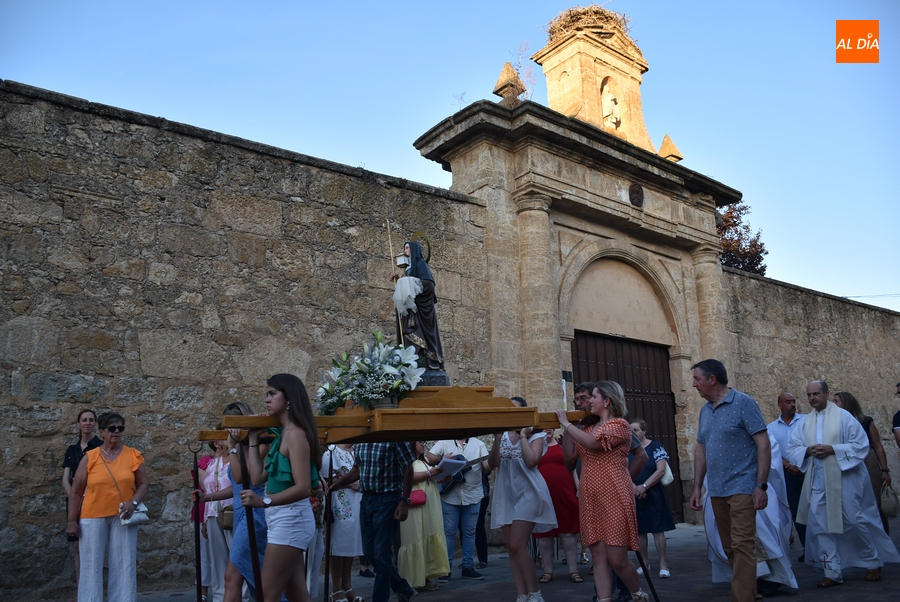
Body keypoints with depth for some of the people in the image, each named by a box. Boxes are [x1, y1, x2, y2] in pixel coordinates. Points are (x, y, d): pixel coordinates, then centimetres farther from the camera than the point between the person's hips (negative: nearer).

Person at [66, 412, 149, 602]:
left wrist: (133, 502, -13)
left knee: (123, 564, 5)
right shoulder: (90, 457, 0)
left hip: (122, 517, 0)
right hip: (93, 518, 0)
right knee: (92, 564, 6)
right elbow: (76, 492, 3)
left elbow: (144, 484, 4)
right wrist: (72, 521, -1)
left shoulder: (133, 455, 1)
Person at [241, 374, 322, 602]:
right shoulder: (282, 434, 11)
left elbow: (304, 487, -24)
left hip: (290, 519, -10)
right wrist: (253, 439, 10)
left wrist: (264, 501, -35)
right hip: (283, 519, 10)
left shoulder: (295, 434, -16)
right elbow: (257, 477, 6)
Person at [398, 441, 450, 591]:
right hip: (415, 506, -8)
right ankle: (412, 580, 4)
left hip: (430, 506, 8)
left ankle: (425, 577, 13)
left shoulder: (425, 460, 22)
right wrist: (429, 473, -15)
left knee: (430, 539, 6)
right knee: (416, 541, -4)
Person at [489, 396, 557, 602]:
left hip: (527, 493, -6)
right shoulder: (503, 436, 11)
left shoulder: (536, 434, -1)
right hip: (506, 495, 6)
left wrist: (523, 436, -10)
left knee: (517, 545, -14)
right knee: (511, 547, 5)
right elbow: (492, 463, 1)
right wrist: (497, 438, -9)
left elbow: (531, 461, -17)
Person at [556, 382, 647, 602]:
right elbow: (570, 456, 11)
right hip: (591, 500, 7)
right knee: (598, 556, 4)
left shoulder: (619, 424, -6)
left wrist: (567, 422, -12)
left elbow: (592, 443, -21)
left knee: (617, 558, -3)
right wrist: (565, 429, 4)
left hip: (614, 498, -6)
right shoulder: (587, 427, 15)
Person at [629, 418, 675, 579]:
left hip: (652, 494, -3)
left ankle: (663, 564, 1)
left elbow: (661, 470, -10)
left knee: (657, 528, -4)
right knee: (639, 530, 7)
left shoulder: (655, 447, -3)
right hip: (634, 495, 3)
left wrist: (644, 486, -17)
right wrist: (633, 487, -14)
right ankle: (645, 562, 17)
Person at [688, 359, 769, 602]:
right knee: (729, 548, 13)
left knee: (741, 546, -9)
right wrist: (697, 487, 12)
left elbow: (763, 444, -11)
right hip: (717, 491, 7)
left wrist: (761, 485, -17)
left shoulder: (743, 403, -7)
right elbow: (700, 449, 16)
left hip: (742, 488, -7)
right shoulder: (705, 410, 11)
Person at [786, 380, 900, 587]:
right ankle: (832, 572, 12)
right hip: (818, 483, 4)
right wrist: (807, 451, -14)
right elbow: (792, 449, 7)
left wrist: (833, 449, -19)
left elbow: (862, 445, -8)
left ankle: (873, 563, 28)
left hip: (844, 480, -4)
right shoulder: (806, 422, 8)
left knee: (856, 522, 4)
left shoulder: (843, 417, -4)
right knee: (820, 526, 2)